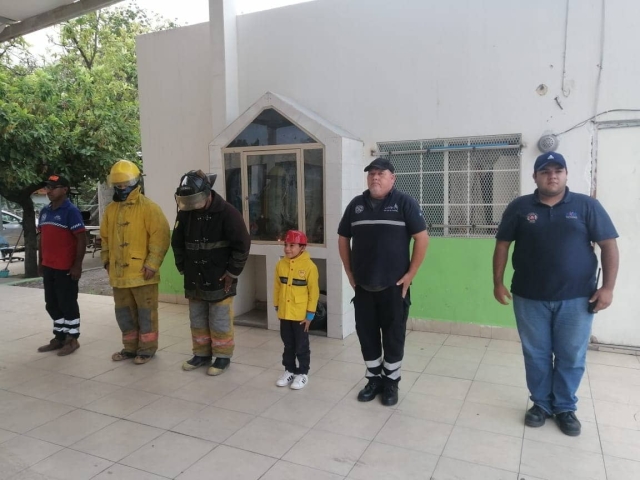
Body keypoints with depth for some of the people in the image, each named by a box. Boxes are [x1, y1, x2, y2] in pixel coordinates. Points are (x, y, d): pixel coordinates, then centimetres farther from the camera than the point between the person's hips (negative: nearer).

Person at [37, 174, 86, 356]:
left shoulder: (71, 211, -12)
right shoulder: (45, 211, 12)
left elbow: (81, 239, -15)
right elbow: (43, 238, 18)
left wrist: (77, 265, -18)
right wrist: (40, 262, 16)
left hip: (65, 268, -8)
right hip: (48, 267, 8)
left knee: (68, 304, 1)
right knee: (52, 304, 15)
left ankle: (72, 339, 14)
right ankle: (59, 337, 28)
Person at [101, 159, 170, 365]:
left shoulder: (148, 207, -10)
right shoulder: (111, 209, 11)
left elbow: (160, 237, -15)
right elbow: (105, 237, 20)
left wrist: (152, 264, -18)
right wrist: (107, 260, 14)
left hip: (141, 273, -7)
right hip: (119, 272, 7)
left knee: (146, 313, 5)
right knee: (124, 312, 17)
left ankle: (147, 349, 19)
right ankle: (130, 347, 32)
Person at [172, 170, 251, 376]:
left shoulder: (227, 213, -16)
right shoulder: (185, 212, 0)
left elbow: (242, 245, -15)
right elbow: (177, 244, 12)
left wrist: (232, 273, -13)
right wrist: (183, 268, 8)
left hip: (220, 279, -5)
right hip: (194, 279, 6)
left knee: (220, 321, 4)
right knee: (197, 320, 16)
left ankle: (223, 357, 20)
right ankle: (201, 354, 32)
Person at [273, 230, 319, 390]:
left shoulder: (309, 266, -14)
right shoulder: (281, 264, -1)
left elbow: (314, 292, -11)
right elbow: (277, 287, 8)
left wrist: (310, 314, -10)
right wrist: (277, 307, 9)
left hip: (301, 315, -4)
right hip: (284, 314, 4)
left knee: (302, 346, 10)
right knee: (288, 345, 18)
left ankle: (303, 373, 24)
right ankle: (289, 370, 33)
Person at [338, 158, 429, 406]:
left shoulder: (405, 203, -6)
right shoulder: (356, 204, 6)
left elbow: (422, 238, -8)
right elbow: (343, 239, 13)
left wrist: (410, 274, -10)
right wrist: (349, 272, 7)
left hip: (394, 286, -4)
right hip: (363, 286, 4)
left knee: (394, 336, 7)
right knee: (366, 334, 11)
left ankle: (391, 382, 24)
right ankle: (374, 379, 29)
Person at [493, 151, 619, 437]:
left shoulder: (587, 206, -1)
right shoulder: (519, 207, 1)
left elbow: (609, 245, -1)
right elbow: (502, 245, 4)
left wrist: (608, 287, -8)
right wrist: (498, 283, 0)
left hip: (576, 299, 0)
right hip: (530, 298, 1)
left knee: (571, 357, 10)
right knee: (536, 355, 11)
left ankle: (565, 408, 29)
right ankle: (541, 404, 30)